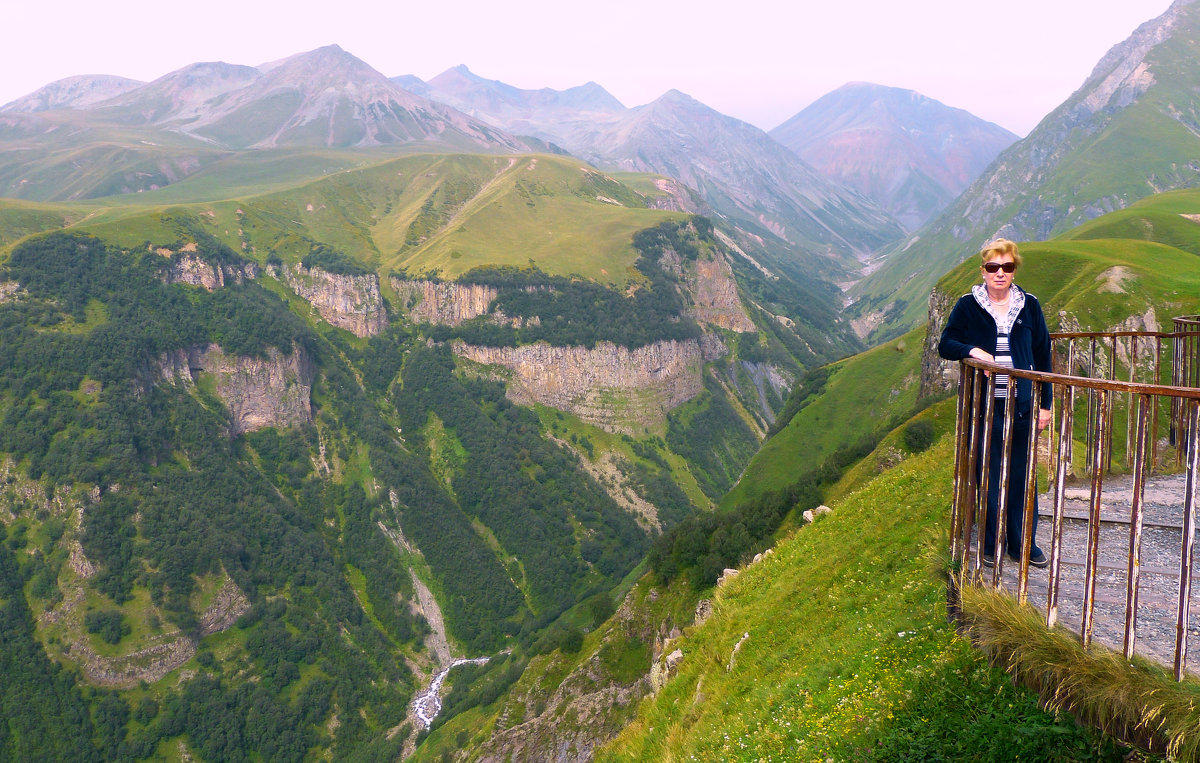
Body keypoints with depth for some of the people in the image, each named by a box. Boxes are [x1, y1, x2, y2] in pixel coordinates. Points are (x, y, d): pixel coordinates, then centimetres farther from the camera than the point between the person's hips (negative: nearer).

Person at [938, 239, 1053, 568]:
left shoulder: (1029, 305, 5)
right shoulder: (968, 306, 0)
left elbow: (1042, 355, 8)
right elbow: (945, 345, 1)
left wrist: (1045, 403, 6)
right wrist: (972, 350, -19)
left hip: (1021, 404, 2)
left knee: (1022, 473, 6)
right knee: (988, 473, 3)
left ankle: (1023, 543, 20)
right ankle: (991, 543, 17)